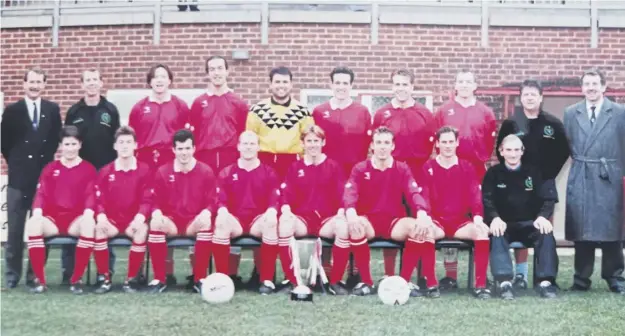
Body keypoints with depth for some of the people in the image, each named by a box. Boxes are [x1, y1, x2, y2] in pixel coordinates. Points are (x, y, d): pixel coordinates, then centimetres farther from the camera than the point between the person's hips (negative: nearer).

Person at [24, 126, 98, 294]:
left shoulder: (89, 169, 10)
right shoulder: (50, 168, 16)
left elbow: (91, 195, -1)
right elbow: (41, 193, 6)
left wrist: (88, 214, -23)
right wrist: (37, 212, -15)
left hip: (76, 220, -2)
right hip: (52, 219, 2)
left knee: (89, 224, -37)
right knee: (33, 223, -32)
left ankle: (76, 279, -25)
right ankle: (40, 280, -22)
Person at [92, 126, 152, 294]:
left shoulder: (144, 170, 1)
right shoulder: (105, 171, 6)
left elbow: (147, 200, -4)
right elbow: (99, 200, 1)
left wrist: (140, 217, -24)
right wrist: (101, 216, -21)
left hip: (134, 221, -1)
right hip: (111, 220, 1)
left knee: (142, 230, -35)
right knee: (98, 229, -31)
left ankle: (131, 279, -19)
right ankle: (105, 279, -16)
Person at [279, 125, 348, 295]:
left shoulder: (334, 166, 9)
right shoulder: (295, 167, 12)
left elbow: (341, 193, 2)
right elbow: (287, 193, 3)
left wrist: (341, 212, -18)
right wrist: (286, 210, -18)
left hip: (327, 219, -1)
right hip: (301, 219, 1)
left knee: (344, 227, -35)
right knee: (284, 225, -34)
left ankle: (335, 281, -19)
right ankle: (292, 280, -19)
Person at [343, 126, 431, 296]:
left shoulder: (402, 169, 6)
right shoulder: (360, 169, 2)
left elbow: (414, 193, -8)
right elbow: (350, 193, -13)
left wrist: (422, 213, -31)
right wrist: (350, 212, -38)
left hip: (395, 222, 1)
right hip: (368, 221, -1)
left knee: (418, 227, -30)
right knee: (354, 227, -37)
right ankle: (366, 282, -20)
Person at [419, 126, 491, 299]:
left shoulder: (467, 167, 10)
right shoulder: (428, 167, 7)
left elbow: (475, 195, 1)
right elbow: (424, 196, -1)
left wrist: (478, 217, -19)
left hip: (461, 222, 2)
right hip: (436, 221, -1)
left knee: (482, 230, -30)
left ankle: (480, 284, -26)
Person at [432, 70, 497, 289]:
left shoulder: (485, 112, 8)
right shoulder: (444, 111, 6)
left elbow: (491, 141, 6)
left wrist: (482, 159, -2)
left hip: (477, 171, 0)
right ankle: (450, 275, 5)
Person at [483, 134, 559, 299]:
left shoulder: (533, 172, 10)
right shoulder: (493, 173, 6)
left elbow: (548, 198, 2)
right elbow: (487, 200, -5)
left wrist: (543, 216, -20)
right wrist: (495, 218, -27)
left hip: (529, 224, 1)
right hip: (504, 224, -1)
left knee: (546, 233, -29)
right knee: (496, 234, -34)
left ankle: (546, 281, -28)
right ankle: (505, 281, -41)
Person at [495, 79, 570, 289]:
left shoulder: (553, 123, 1)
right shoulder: (510, 124, 1)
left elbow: (564, 151, 7)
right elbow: (501, 151, 7)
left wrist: (551, 172, 1)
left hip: (545, 184, 0)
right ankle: (520, 274, 8)